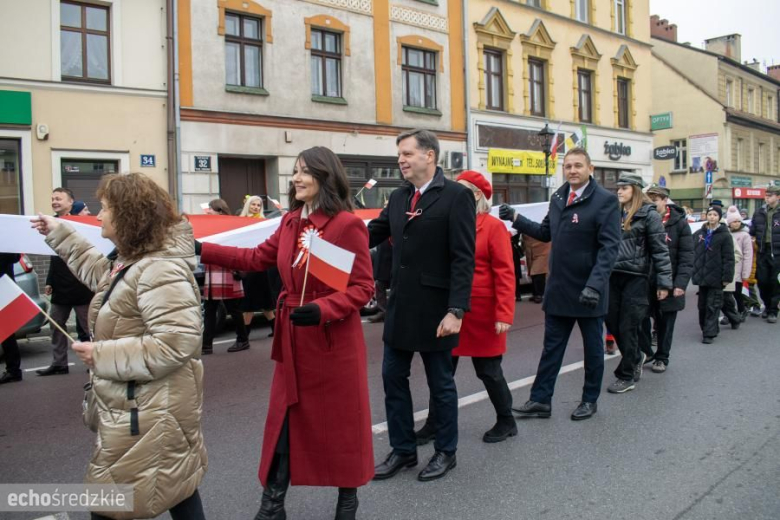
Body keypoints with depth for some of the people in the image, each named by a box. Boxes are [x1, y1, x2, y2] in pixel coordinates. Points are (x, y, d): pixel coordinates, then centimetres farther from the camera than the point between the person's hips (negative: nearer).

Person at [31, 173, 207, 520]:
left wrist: (102, 355, -25)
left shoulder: (160, 269, -26)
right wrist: (60, 234, 29)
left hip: (148, 414, -10)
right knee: (176, 486, 21)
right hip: (139, 407, 10)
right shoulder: (132, 259, 8)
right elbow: (102, 275, 31)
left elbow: (175, 344, -32)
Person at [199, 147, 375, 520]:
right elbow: (256, 259, 12)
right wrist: (202, 250, 6)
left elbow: (362, 288, -14)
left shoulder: (348, 225, -14)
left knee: (341, 420, 10)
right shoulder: (289, 222, 7)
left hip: (334, 340, -6)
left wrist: (322, 310, -28)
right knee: (284, 420, 12)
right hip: (293, 339, 6)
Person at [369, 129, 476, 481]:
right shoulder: (398, 196, 9)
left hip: (434, 308, -6)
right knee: (393, 378, 13)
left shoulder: (456, 195, -11)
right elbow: (372, 234, 7)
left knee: (440, 382, 9)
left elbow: (463, 257, -15)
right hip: (400, 306, 7)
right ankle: (402, 450, 30)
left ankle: (446, 452, 29)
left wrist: (456, 310, -20)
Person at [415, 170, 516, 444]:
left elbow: (505, 273, -12)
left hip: (481, 313, -5)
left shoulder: (493, 226, -8)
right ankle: (434, 425, 24)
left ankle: (506, 422, 29)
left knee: (488, 371, 9)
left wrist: (503, 314, -17)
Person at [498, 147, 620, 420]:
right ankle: (540, 400, 18)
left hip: (589, 290, -5)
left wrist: (595, 284, -26)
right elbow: (546, 232, 16)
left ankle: (590, 400, 28)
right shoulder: (558, 197, 8)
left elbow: (609, 247, -17)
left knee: (593, 347, 13)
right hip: (558, 289, 5)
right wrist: (515, 218, 6)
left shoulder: (605, 200, -12)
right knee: (551, 347, 10)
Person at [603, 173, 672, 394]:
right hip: (613, 276, 6)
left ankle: (627, 376, 12)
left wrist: (664, 282, -11)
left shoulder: (649, 214, -5)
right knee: (612, 323, 9)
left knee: (627, 328, -1)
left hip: (635, 278, -6)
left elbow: (660, 250, -7)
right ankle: (636, 357, 35)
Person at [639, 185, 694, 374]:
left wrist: (681, 283, -16)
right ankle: (645, 352, 22)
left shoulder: (679, 223, -3)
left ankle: (661, 358, 24)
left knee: (665, 323, 9)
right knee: (640, 318, 2)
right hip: (643, 282, 2)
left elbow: (686, 257, -7)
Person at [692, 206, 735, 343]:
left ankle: (709, 333, 1)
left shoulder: (725, 235, -4)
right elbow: (693, 254, 13)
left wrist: (727, 277, -11)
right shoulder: (698, 234, 9)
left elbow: (728, 258, -7)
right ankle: (706, 328, 25)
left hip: (715, 277, -5)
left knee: (712, 306, -3)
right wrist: (694, 272, 8)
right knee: (702, 305, 12)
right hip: (701, 276, 5)